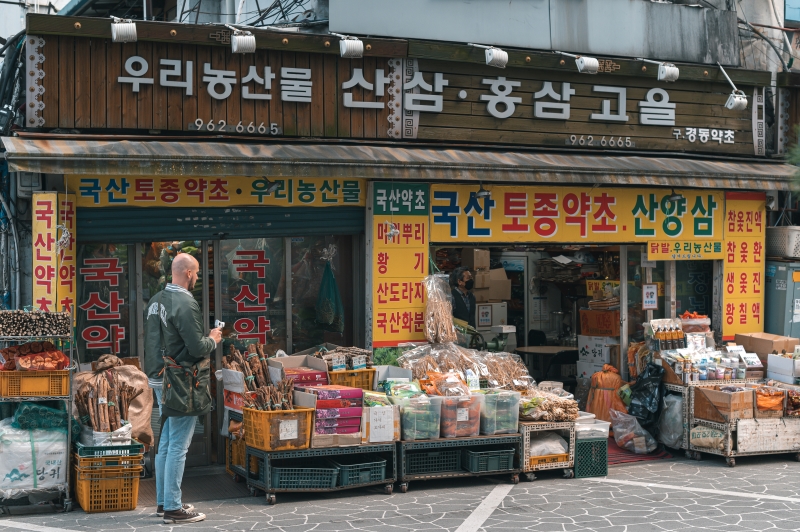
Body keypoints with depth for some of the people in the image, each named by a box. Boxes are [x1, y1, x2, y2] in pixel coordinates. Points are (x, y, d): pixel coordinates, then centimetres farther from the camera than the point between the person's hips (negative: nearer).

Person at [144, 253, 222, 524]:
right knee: (177, 447, -3)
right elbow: (197, 348, -22)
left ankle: (163, 501, 25)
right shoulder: (185, 304, -19)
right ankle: (173, 508, 2)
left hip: (159, 379, 9)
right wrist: (213, 340, -1)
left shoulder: (156, 300, 9)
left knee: (165, 443, 16)